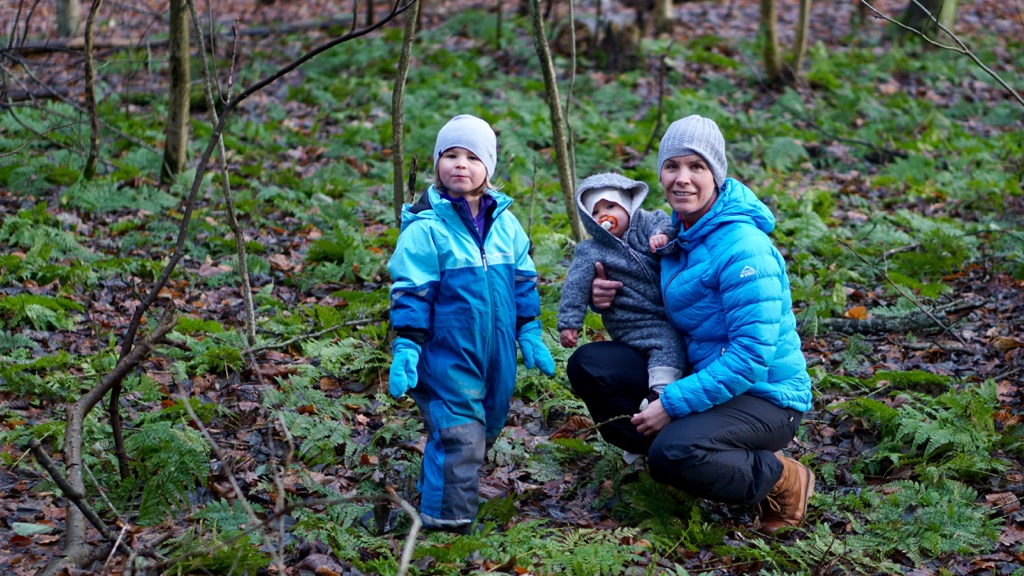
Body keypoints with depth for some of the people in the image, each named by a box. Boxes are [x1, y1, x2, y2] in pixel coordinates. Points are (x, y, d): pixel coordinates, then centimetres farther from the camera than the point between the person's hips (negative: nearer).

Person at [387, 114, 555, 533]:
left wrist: (529, 334, 14)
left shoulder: (505, 223, 5)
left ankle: (435, 486, 35)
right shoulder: (425, 227, -11)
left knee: (486, 429, 16)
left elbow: (523, 281, 15)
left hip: (496, 354, 6)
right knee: (458, 435, -10)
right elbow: (410, 293, -10)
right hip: (446, 355, -6)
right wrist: (405, 349, -14)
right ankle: (447, 516, 2)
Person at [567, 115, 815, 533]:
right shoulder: (678, 230, 3)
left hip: (764, 394, -8)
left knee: (674, 455, -33)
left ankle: (783, 482, -6)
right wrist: (605, 295, -4)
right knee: (588, 365, -3)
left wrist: (673, 404, -24)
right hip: (699, 370, 8)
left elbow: (751, 356, -26)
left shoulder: (743, 248, -22)